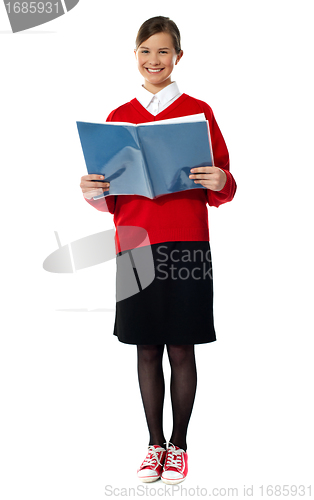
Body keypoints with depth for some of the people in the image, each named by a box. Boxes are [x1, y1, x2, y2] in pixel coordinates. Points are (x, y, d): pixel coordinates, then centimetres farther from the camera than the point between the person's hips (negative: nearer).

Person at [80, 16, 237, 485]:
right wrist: (93, 194, -7)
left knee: (181, 349, 4)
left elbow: (223, 190, 3)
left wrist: (219, 182, -19)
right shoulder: (118, 117, 10)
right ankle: (155, 443, 24)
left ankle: (179, 445, 21)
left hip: (186, 246, -2)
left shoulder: (198, 111, 3)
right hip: (135, 246, 3)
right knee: (147, 349, 9)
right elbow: (112, 201, 13)